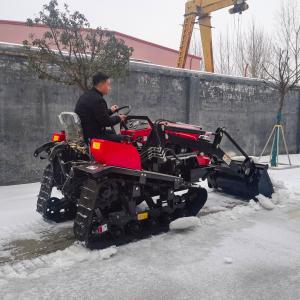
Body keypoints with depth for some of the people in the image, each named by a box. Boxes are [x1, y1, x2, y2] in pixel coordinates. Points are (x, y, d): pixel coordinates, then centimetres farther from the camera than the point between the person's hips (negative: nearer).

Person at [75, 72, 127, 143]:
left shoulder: (85, 96, 12)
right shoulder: (98, 100, -20)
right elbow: (106, 122, -18)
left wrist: (110, 111, 28)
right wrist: (118, 118, -1)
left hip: (84, 132, 11)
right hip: (92, 136, -11)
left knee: (111, 133, 29)